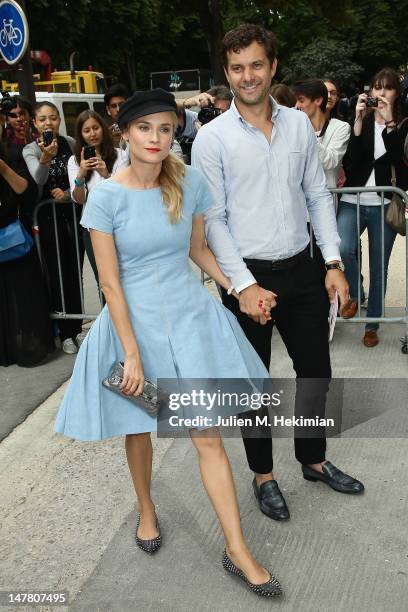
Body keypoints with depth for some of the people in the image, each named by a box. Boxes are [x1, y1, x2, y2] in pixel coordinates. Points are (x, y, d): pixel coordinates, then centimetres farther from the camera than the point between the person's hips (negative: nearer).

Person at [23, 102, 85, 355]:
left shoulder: (71, 143, 1)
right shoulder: (31, 150, -6)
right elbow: (38, 179, -25)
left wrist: (67, 193, -12)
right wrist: (45, 159, -43)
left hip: (72, 214, 2)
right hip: (48, 218, -2)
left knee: (75, 273, 8)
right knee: (57, 275, 0)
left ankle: (76, 327, 22)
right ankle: (66, 333, 12)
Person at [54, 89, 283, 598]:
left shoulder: (190, 183, -3)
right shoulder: (106, 196, -13)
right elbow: (110, 282, -12)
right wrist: (132, 353, -14)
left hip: (190, 316, 2)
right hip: (134, 320, -1)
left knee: (208, 435, 1)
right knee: (138, 428, 17)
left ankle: (237, 551, 13)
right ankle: (146, 509, 45)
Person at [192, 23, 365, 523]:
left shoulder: (299, 124, 5)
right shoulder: (212, 137, -8)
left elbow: (318, 195, 8)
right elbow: (213, 219, -10)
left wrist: (333, 263, 0)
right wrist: (244, 285, -16)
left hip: (301, 270, 4)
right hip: (249, 276, -4)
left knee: (316, 369, 16)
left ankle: (313, 460, 39)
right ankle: (262, 475, 31)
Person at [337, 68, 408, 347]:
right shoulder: (360, 121, 6)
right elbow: (350, 161, -9)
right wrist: (359, 120, -13)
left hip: (384, 205, 1)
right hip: (353, 201, 0)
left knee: (379, 268, 5)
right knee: (343, 248, -28)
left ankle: (372, 326, 21)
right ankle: (354, 294, 1)